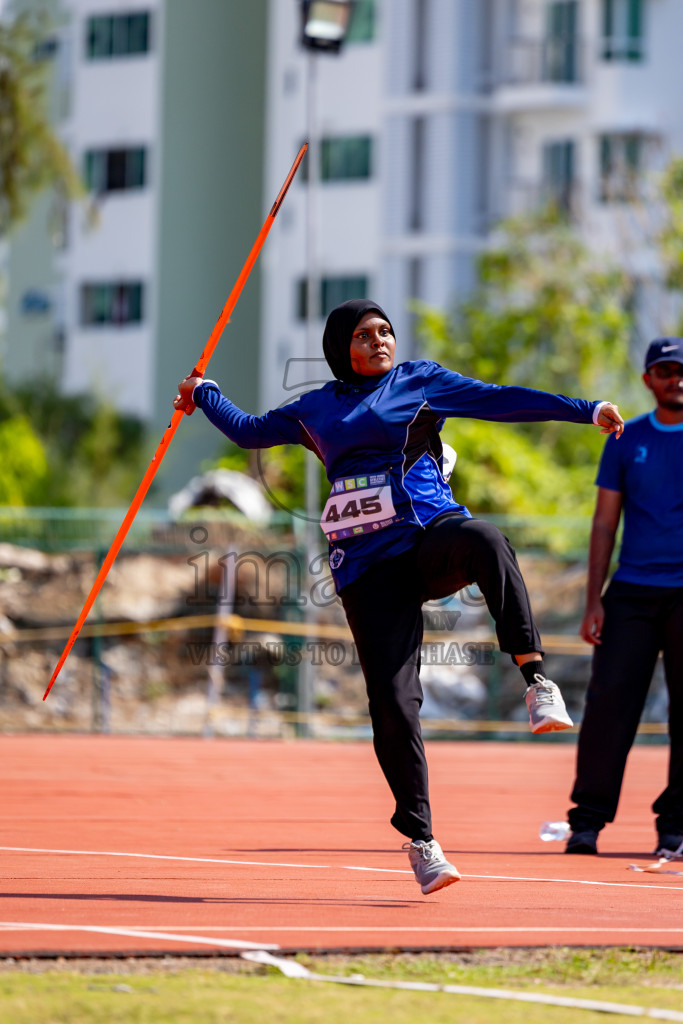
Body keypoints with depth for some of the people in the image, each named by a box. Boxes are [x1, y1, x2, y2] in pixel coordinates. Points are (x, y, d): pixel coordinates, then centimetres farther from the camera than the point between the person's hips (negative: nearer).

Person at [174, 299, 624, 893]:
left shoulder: (420, 382, 12)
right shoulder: (316, 411, 19)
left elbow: (502, 400, 6)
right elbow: (250, 430, 35)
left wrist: (586, 411, -1)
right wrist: (204, 393, 43)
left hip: (433, 537, -2)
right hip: (370, 565, 2)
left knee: (484, 540, -40)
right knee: (393, 703, -9)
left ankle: (536, 678, -41)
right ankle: (419, 837, 3)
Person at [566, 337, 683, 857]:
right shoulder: (626, 439, 11)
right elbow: (605, 523, 11)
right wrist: (593, 600, 2)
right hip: (631, 593, 1)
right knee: (608, 700, -7)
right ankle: (588, 819, -3)